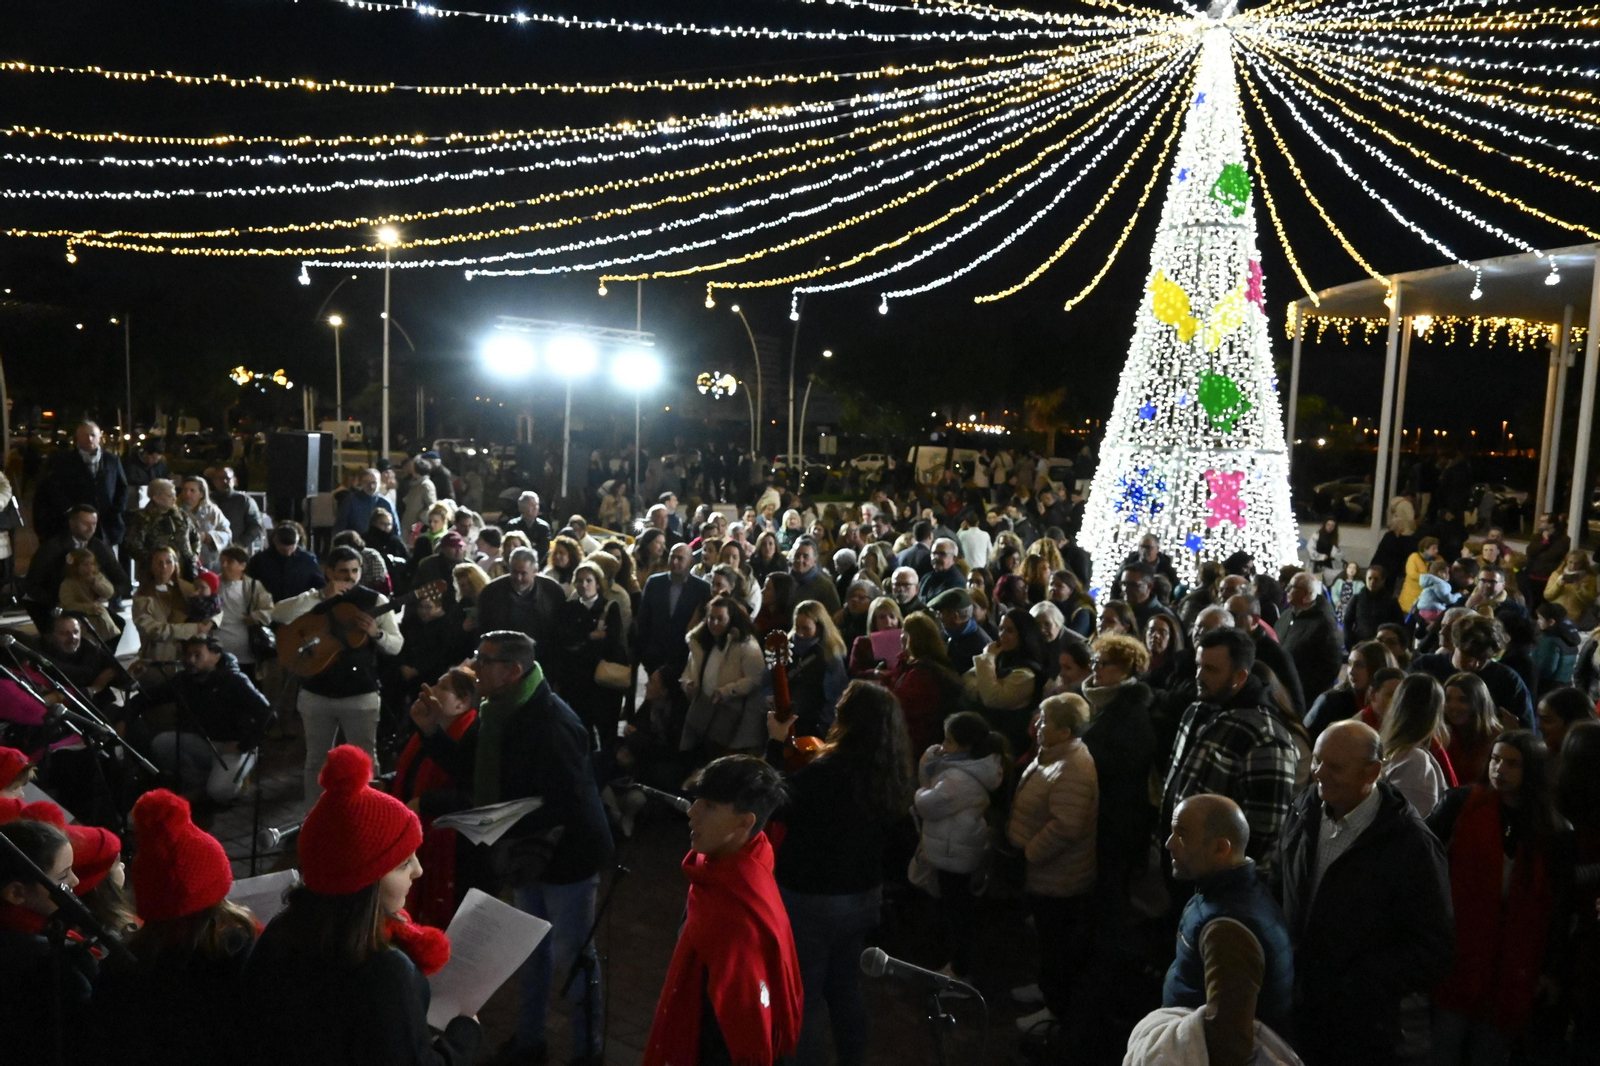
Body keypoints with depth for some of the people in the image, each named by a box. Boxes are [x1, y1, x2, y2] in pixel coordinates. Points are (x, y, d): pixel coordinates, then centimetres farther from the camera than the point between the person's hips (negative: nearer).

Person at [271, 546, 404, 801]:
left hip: (361, 695, -2)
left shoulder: (375, 600, -1)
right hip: (316, 693, 2)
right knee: (316, 759, 14)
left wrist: (376, 633, -24)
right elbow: (278, 614, -15)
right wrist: (323, 596, -22)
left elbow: (397, 645, -2)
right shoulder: (315, 598, 4)